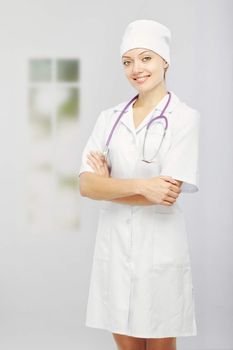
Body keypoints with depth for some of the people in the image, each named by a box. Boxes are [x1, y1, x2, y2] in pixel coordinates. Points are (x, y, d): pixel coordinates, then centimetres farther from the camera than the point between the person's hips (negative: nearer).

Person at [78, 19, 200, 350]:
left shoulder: (184, 117, -8)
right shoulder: (109, 118, 5)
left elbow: (168, 195, -16)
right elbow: (86, 185, -7)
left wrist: (109, 185, -6)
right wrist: (140, 185, -22)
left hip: (159, 246, -3)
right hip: (114, 244, 4)